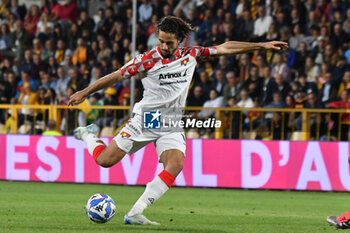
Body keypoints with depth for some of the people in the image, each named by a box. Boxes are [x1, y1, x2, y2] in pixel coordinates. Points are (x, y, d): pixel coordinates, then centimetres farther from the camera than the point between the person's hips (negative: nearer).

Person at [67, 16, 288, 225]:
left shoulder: (191, 55, 2)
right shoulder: (148, 60, -9)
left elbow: (224, 48, 8)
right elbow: (115, 77, -4)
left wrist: (262, 46, 8)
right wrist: (84, 93, -3)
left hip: (171, 126, 3)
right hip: (145, 119, -3)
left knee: (175, 164, -24)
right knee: (105, 160, -10)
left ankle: (135, 213, -25)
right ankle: (88, 135, 25)